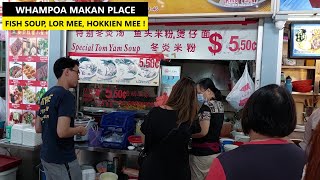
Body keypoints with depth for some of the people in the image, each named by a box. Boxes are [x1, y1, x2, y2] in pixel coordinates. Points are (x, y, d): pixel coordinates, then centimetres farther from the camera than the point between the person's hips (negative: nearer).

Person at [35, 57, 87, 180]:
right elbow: (62, 132, -27)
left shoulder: (46, 95, 7)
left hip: (46, 156, 8)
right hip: (62, 160, -8)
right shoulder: (66, 96, -19)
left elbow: (38, 128, 12)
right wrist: (80, 129, -10)